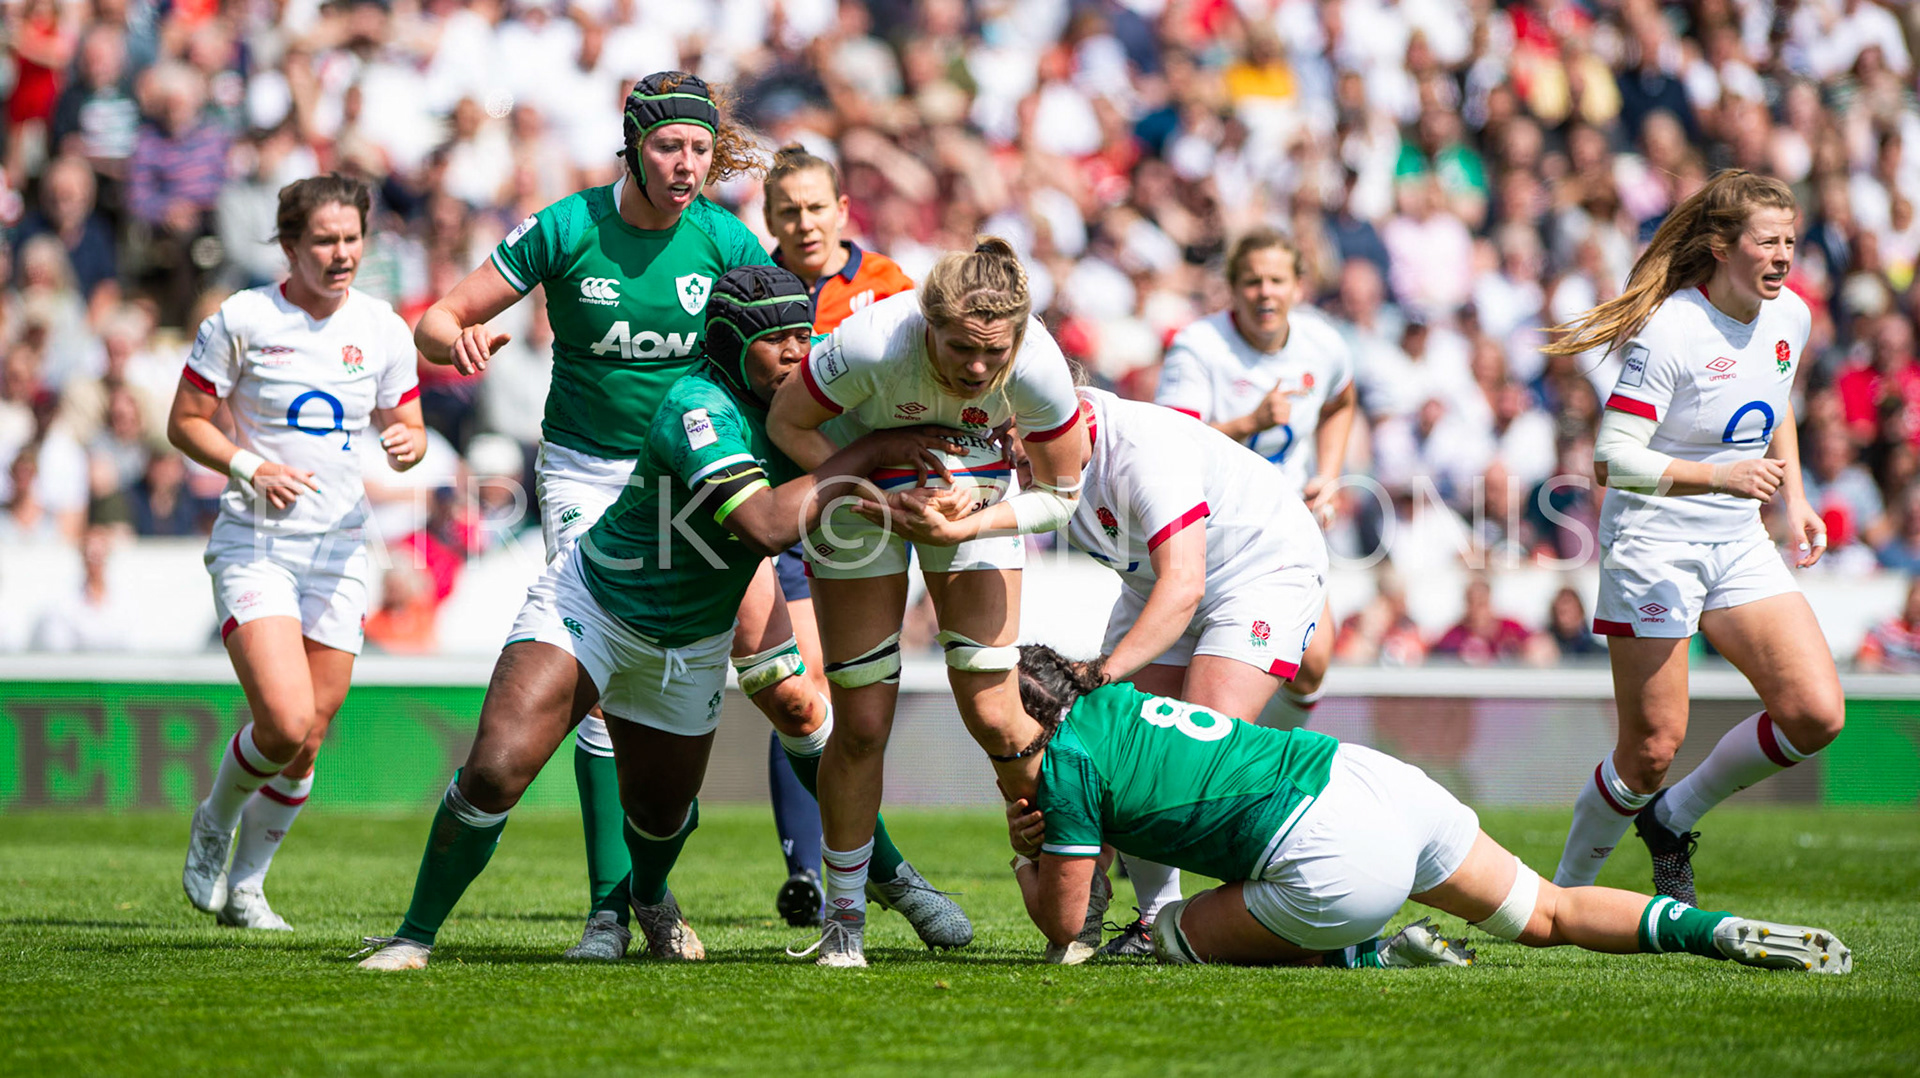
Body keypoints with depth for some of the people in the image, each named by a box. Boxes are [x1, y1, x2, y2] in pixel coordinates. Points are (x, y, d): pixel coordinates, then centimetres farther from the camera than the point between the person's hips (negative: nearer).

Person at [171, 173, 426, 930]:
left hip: (338, 548, 4)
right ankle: (214, 823, 11)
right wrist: (249, 468, -16)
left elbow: (406, 425, 15)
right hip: (253, 546, -4)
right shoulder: (241, 320, -6)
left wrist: (408, 443, -9)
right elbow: (185, 422, 0)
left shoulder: (383, 329, 4)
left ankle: (245, 882, 23)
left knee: (308, 740, 3)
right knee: (285, 721, -20)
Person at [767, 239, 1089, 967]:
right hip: (859, 488, -1)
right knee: (862, 725, -4)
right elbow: (786, 424, -19)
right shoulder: (871, 344, -37)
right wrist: (871, 496, -29)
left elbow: (1059, 494, -16)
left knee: (994, 716, -7)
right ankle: (844, 914, 16)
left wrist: (964, 527, -28)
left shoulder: (1038, 367, -31)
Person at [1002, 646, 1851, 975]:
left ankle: (1366, 954, -5)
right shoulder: (1111, 697, 19)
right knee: (1549, 915, 19)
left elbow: (1063, 926, 3)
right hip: (1378, 779, 9)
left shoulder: (1069, 764, -3)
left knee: (1173, 938, 8)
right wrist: (1043, 819, 18)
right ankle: (1721, 930, 2)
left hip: (1335, 862, -9)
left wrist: (1025, 853, 22)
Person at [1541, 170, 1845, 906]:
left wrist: (1794, 499, 15)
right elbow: (1612, 457, -23)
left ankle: (1674, 820, 14)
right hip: (1654, 544, -7)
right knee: (1654, 746, -6)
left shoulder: (1790, 317, 4)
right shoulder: (1669, 331, -19)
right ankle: (1565, 893, 17)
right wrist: (1719, 475, -33)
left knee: (1815, 714, -8)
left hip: (1739, 544, 7)